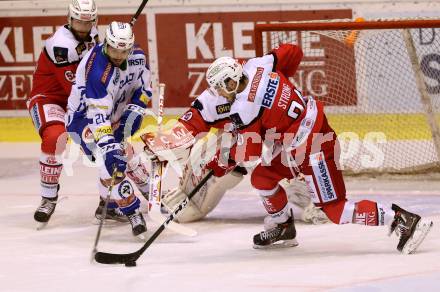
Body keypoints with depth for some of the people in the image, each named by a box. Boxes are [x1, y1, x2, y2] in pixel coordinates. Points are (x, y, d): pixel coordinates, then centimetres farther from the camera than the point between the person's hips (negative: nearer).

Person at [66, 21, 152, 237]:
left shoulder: (137, 57, -12)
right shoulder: (96, 69, -34)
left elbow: (143, 89, 5)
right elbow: (97, 116, -38)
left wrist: (132, 115, -9)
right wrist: (108, 146, -45)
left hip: (114, 116, 8)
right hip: (84, 117, -8)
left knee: (130, 157, 15)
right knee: (113, 161, -25)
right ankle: (131, 212, -18)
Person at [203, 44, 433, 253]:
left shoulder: (244, 110, -21)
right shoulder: (257, 66, -1)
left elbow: (248, 151, -11)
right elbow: (292, 52, 12)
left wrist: (220, 164, 5)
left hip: (312, 149, -10)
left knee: (335, 209, -7)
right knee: (261, 178, 17)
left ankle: (401, 220, -12)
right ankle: (282, 228, 36)